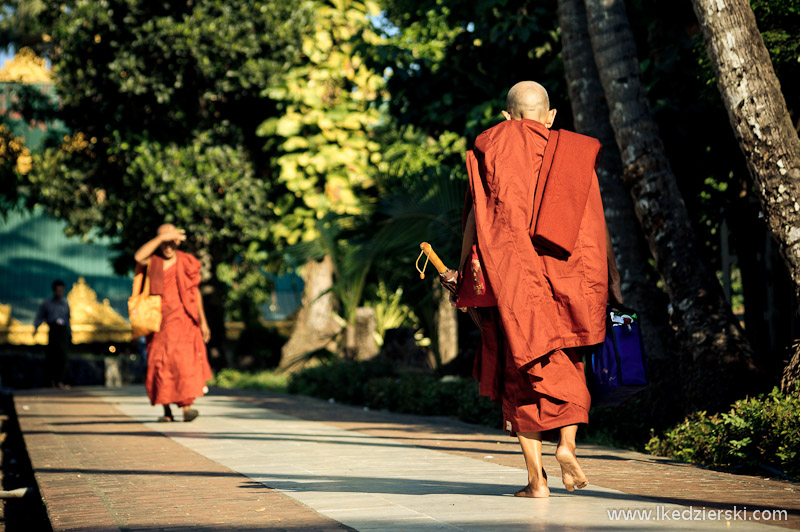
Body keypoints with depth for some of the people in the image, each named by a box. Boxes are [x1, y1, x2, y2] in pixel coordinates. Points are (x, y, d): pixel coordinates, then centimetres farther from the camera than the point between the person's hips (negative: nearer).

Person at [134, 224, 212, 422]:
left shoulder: (186, 263, 6)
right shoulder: (152, 261, 6)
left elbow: (196, 292, 10)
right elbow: (138, 257, -19)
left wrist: (202, 321, 9)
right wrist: (161, 238, -19)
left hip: (182, 319, -1)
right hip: (159, 320, 1)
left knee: (184, 359, -14)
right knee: (159, 362, -2)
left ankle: (186, 405, -17)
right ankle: (167, 410, 4)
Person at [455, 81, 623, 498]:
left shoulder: (490, 150, 5)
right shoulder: (574, 153, 9)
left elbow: (474, 217, -1)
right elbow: (596, 222, 5)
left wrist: (463, 274, 2)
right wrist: (612, 280, 9)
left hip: (508, 277, -1)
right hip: (565, 276, 1)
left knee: (520, 370, 5)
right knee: (566, 365, 19)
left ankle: (536, 476, 1)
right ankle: (567, 444, -2)